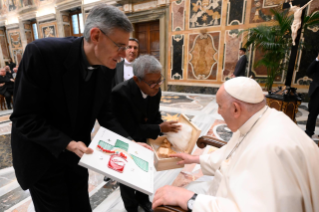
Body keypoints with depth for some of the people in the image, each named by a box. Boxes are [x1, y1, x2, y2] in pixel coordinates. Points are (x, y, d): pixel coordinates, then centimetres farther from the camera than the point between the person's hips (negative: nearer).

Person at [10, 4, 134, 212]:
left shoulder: (107, 67, -10)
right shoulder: (42, 52, -26)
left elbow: (104, 113, -4)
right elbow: (24, 118, -21)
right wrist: (68, 144, -30)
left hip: (77, 153, 5)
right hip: (41, 156, -4)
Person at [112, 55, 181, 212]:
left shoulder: (155, 91, -17)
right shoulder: (120, 93, -36)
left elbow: (155, 116, -4)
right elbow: (130, 130, -33)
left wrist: (165, 129, -20)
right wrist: (159, 129, -31)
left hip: (141, 138, 5)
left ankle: (142, 198, 52)